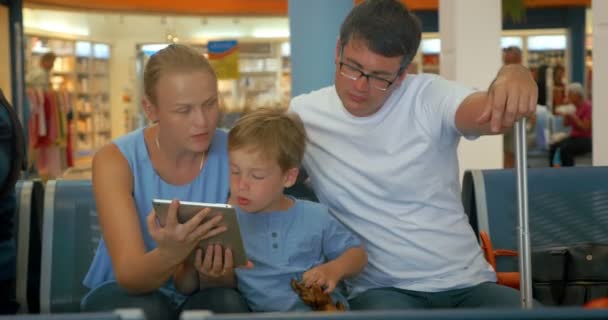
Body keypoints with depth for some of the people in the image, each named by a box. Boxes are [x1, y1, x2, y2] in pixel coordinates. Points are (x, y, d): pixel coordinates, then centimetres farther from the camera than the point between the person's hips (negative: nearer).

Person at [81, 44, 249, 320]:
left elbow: (235, 271, -12)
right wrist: (169, 254, -48)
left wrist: (214, 273, -37)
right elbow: (129, 276, -25)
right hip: (127, 293, 0)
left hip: (200, 293, 1)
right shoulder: (115, 161, -16)